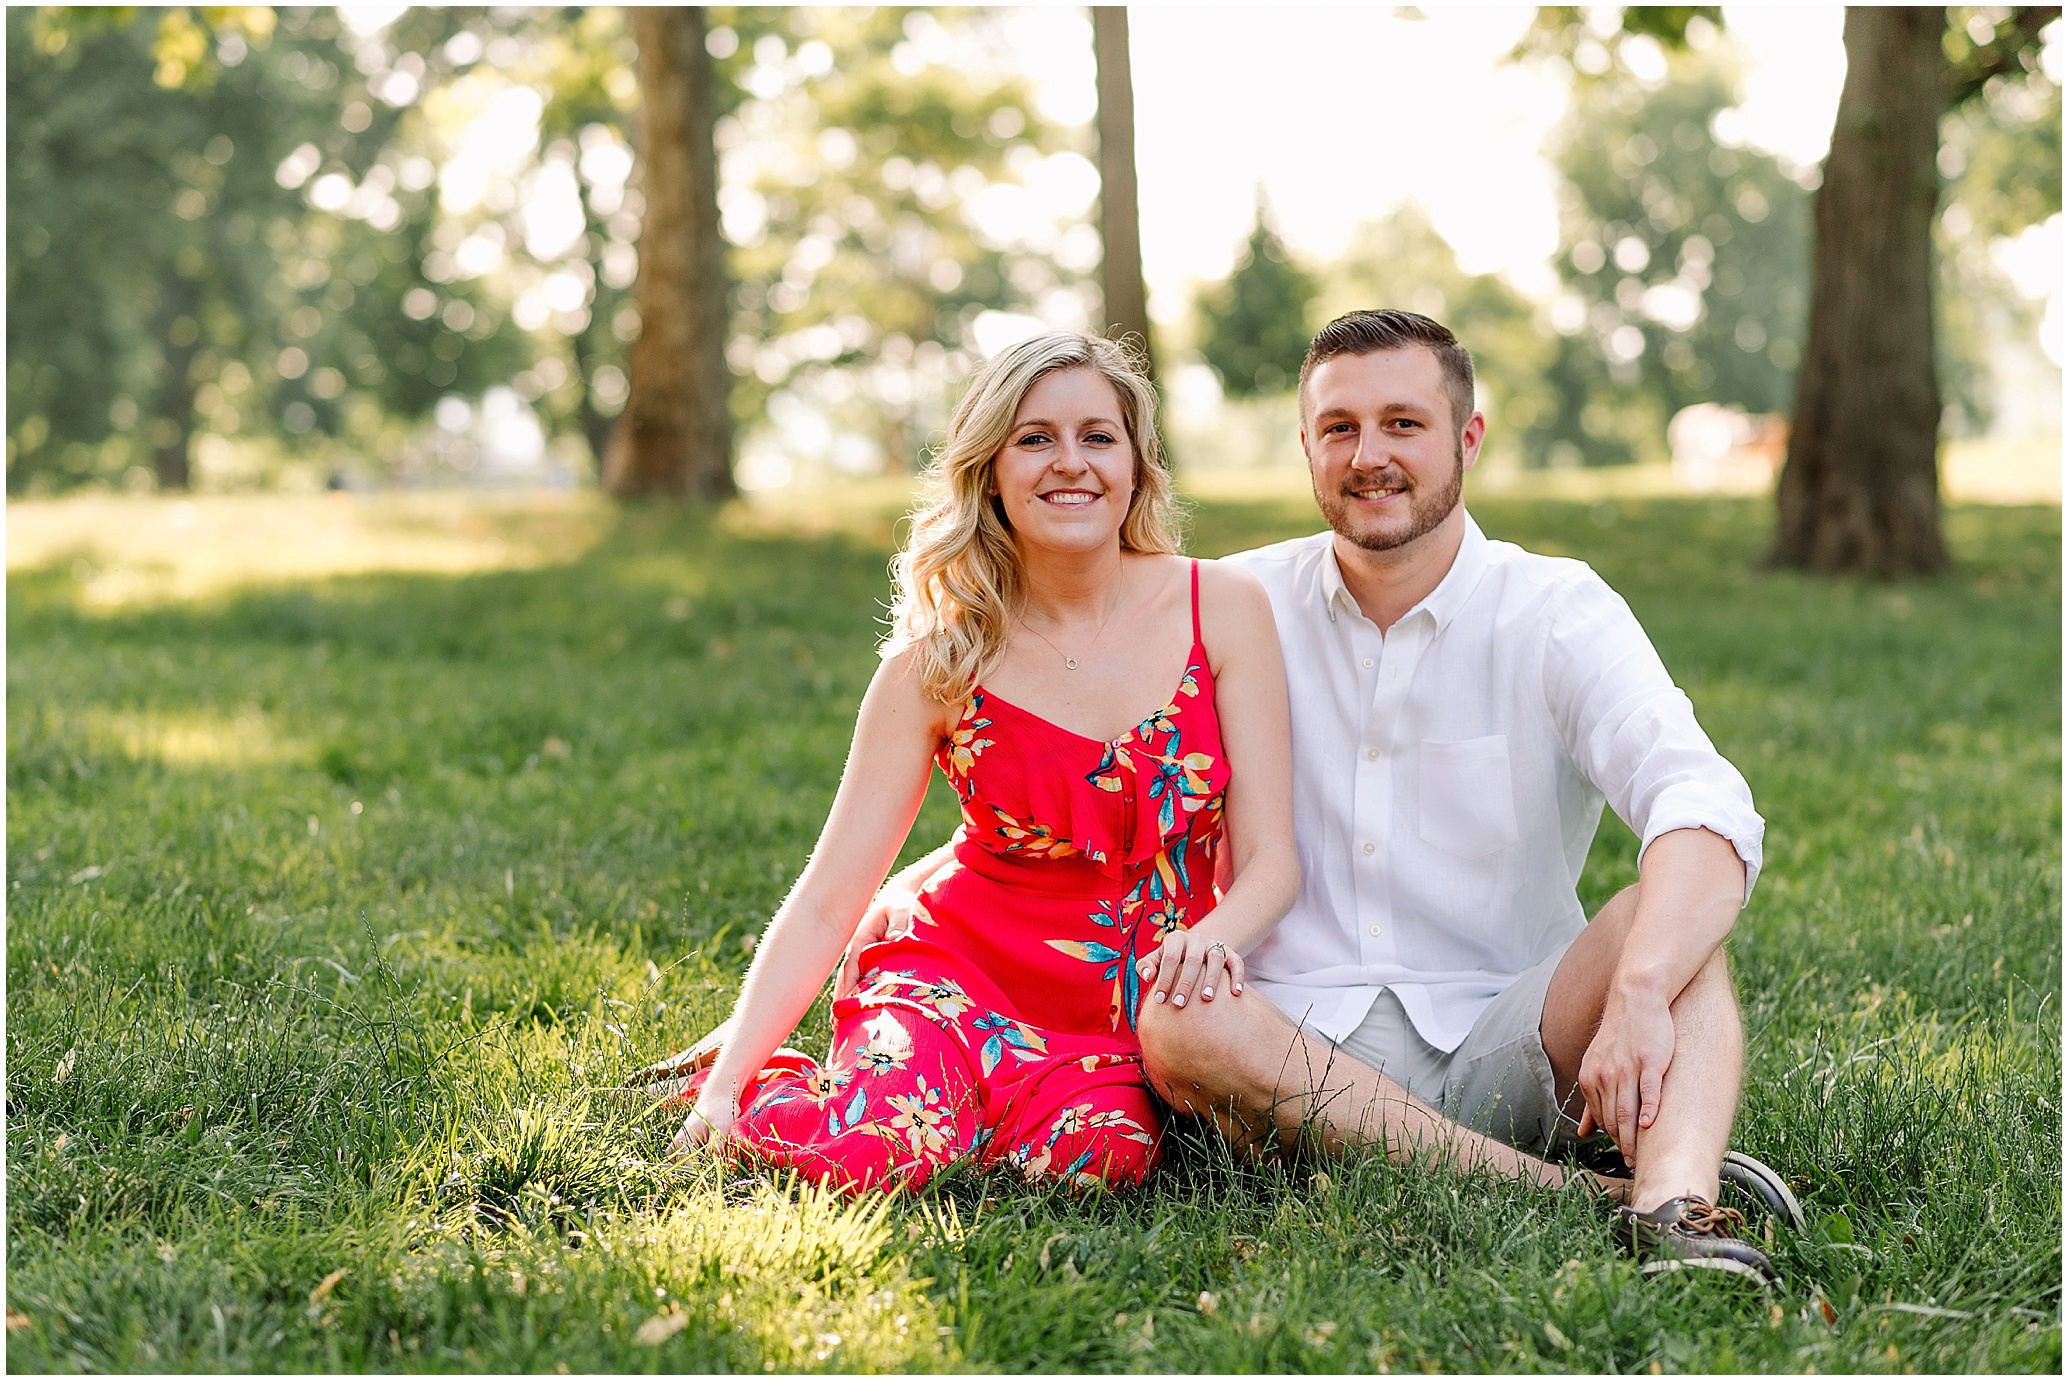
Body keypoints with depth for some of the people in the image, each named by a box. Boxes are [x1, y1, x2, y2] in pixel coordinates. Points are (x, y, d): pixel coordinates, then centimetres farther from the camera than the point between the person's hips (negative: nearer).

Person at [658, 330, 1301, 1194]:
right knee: (868, 1149, -32)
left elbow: (1268, 857, -4)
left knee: (1097, 1155, -33)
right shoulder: (938, 659, -4)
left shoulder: (1223, 609, -3)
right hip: (962, 975, -1)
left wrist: (1212, 936, -28)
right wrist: (725, 1084, -15)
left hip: (1139, 1008, 1)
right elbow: (829, 896, -5)